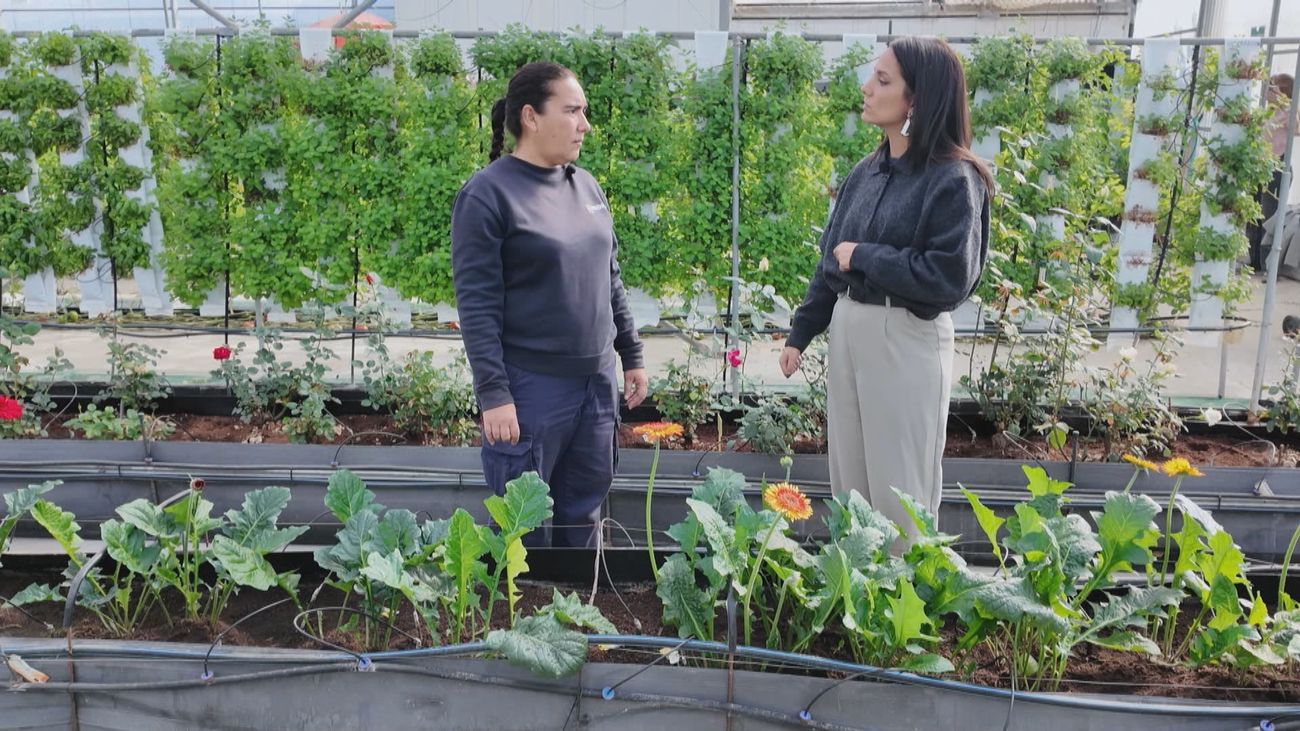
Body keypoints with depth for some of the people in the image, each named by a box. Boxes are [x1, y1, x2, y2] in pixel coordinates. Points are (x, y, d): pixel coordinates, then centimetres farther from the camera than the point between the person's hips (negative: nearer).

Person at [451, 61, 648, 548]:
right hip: (530, 387, -6)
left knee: (582, 515, 16)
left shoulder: (585, 185, 10)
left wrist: (631, 356, 17)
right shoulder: (488, 194, -11)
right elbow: (477, 305, -14)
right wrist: (493, 393, -18)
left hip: (597, 381, 6)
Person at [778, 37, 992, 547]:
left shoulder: (952, 178, -13)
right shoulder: (867, 172, 8)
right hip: (846, 327, 7)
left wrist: (863, 256, -13)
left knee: (900, 486, 4)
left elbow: (949, 276, -20)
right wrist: (800, 333, 13)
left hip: (906, 338, -7)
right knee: (848, 474, 16)